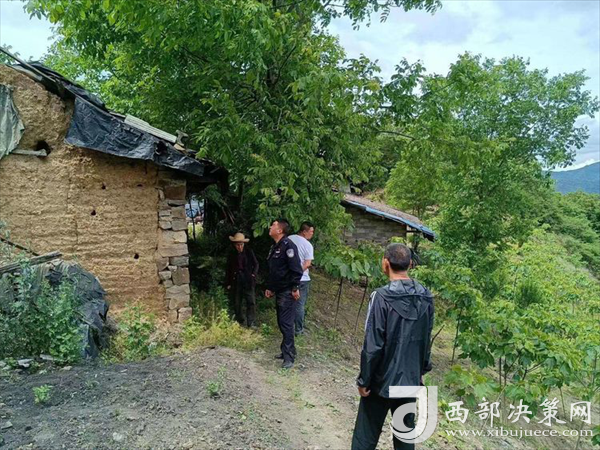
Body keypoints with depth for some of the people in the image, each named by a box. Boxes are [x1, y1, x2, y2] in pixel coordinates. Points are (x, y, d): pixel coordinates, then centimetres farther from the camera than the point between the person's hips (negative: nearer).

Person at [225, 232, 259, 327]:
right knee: (236, 304, 7)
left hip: (248, 281, -2)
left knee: (251, 302, -9)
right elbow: (228, 270, 10)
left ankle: (251, 323, -6)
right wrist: (228, 283, 7)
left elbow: (256, 264, 10)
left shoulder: (249, 252, 1)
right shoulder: (231, 255, 6)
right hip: (235, 281, 2)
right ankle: (241, 322, 21)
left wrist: (254, 274, -5)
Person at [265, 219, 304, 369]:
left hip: (287, 292, -9)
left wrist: (295, 288, -21)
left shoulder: (288, 245, -16)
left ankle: (289, 357, -1)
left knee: (286, 323, -7)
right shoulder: (274, 247, 14)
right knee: (281, 323, 14)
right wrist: (269, 288, 21)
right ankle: (286, 351, 25)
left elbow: (296, 268, -21)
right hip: (279, 291, 9)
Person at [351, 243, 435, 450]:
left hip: (382, 379, -5)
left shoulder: (382, 297, -21)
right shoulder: (425, 297, -3)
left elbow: (372, 345, -19)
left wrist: (364, 379, -8)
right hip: (411, 379, 5)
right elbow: (426, 340, 7)